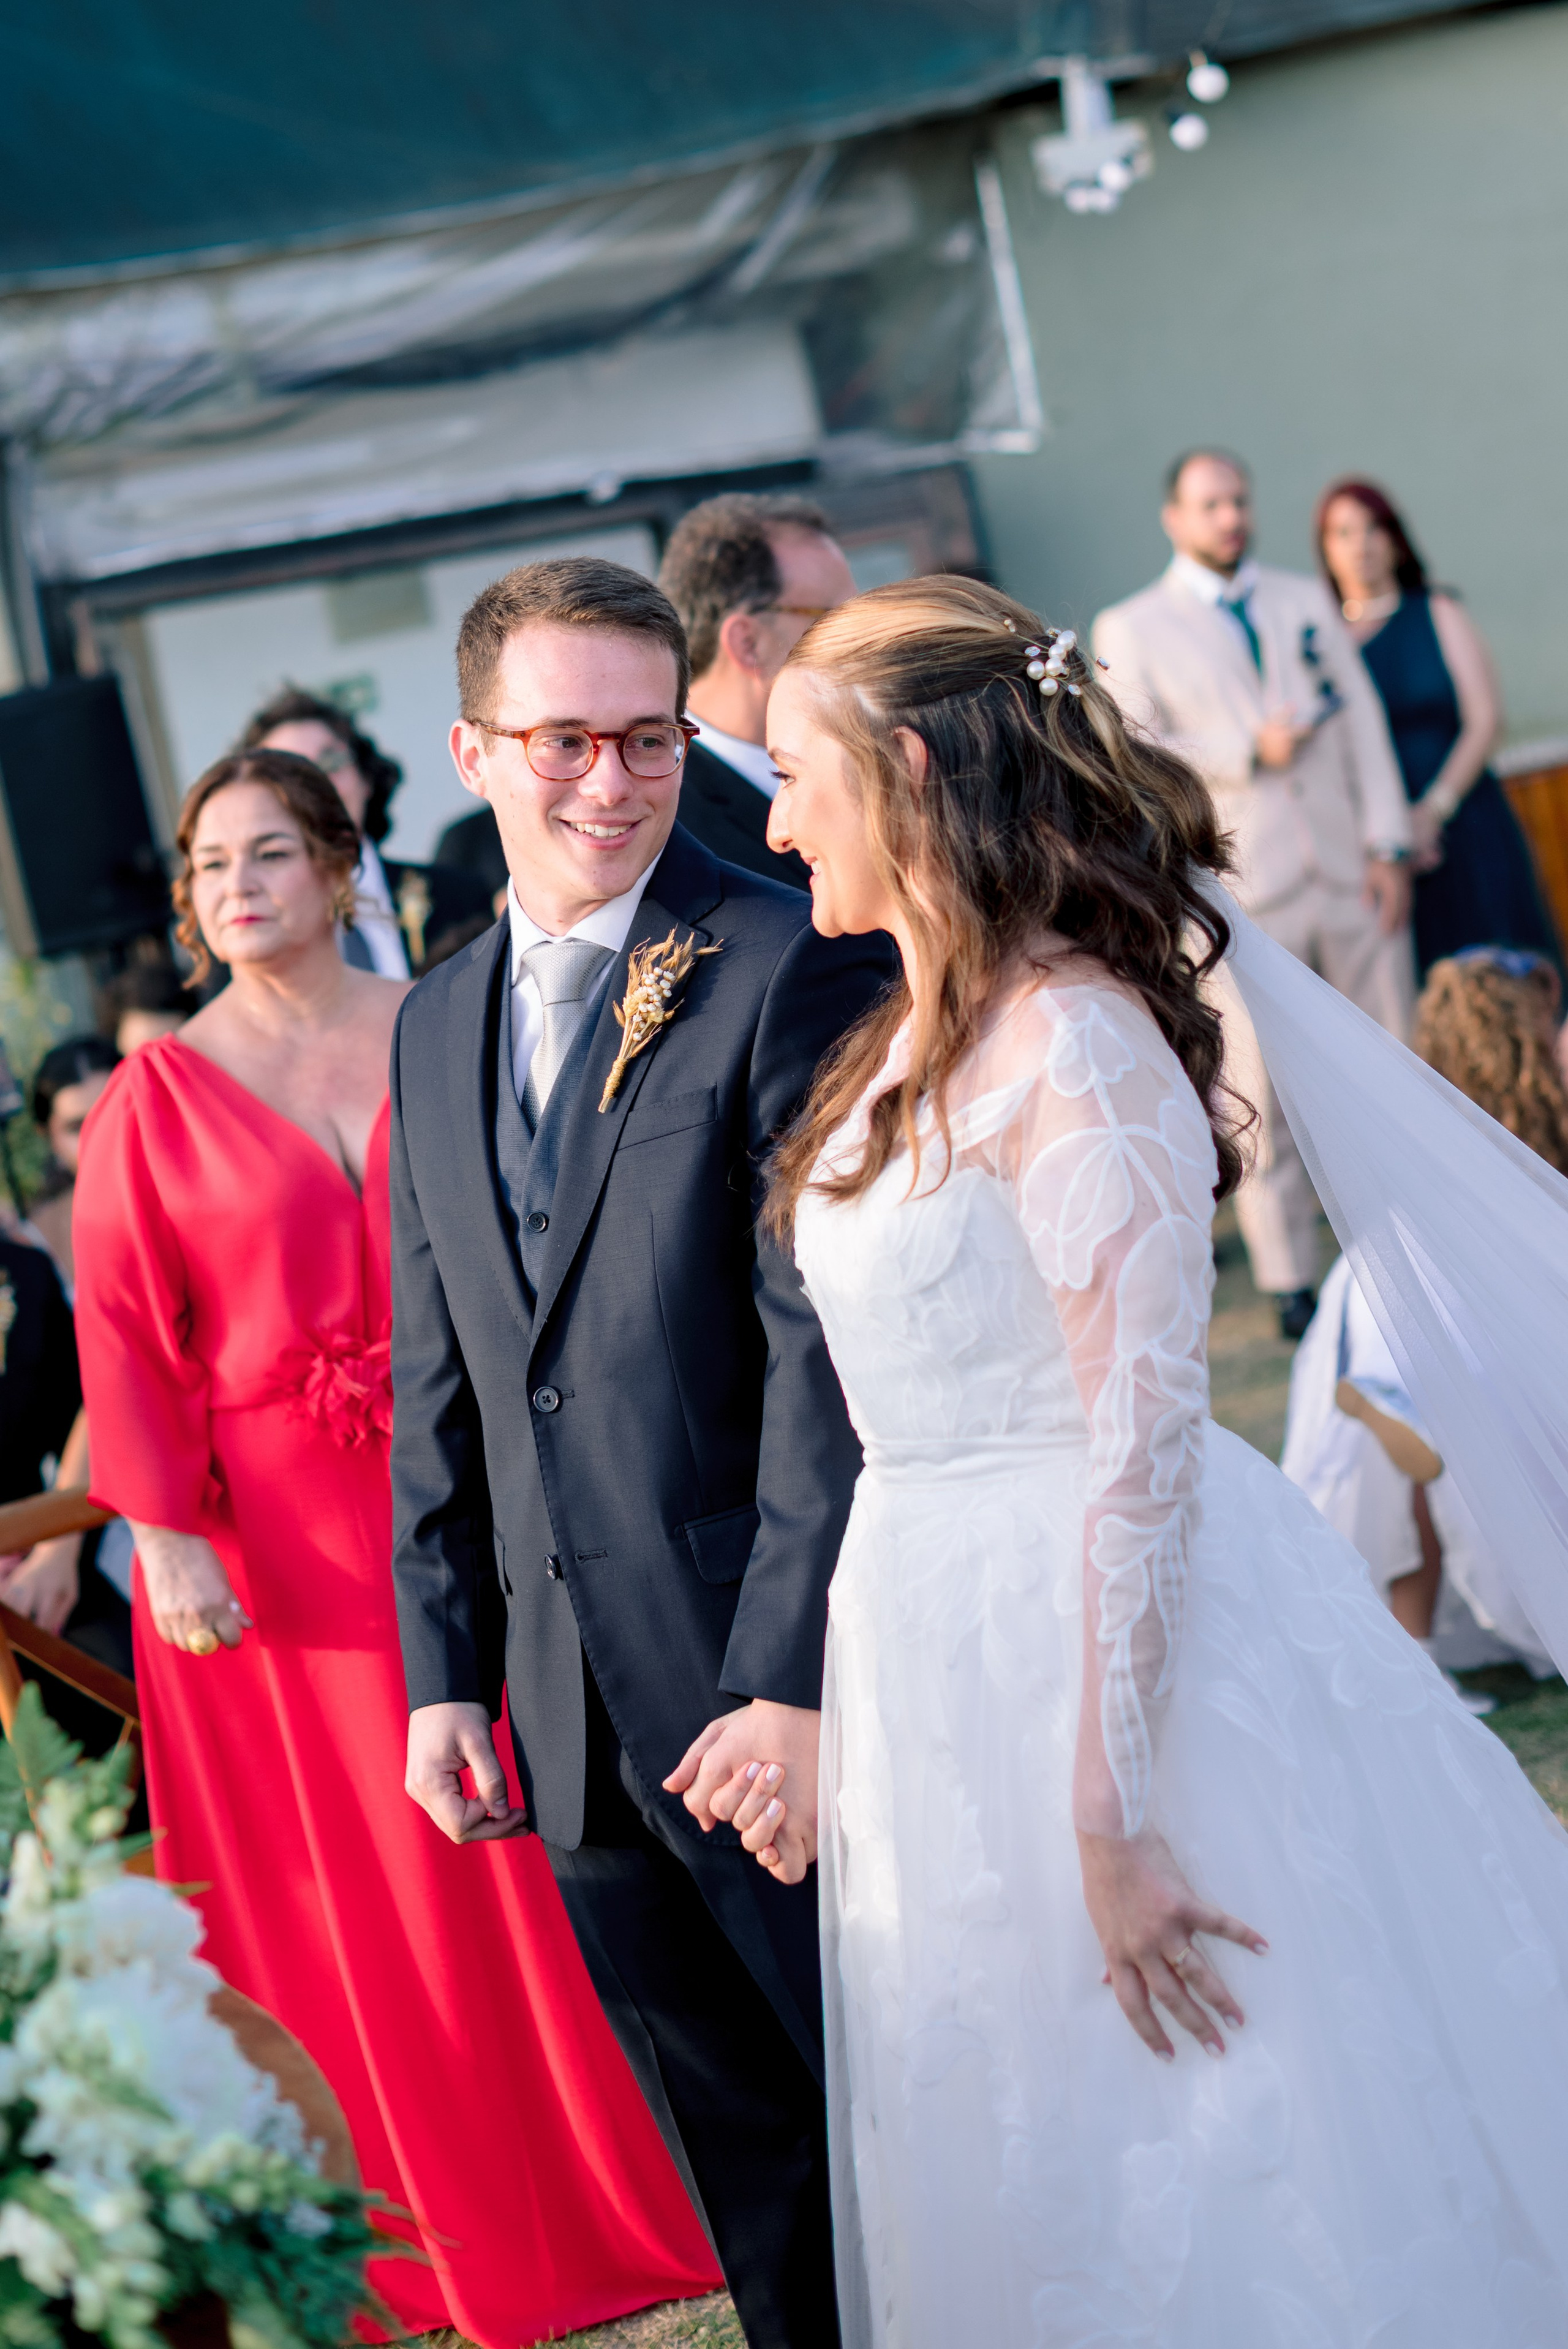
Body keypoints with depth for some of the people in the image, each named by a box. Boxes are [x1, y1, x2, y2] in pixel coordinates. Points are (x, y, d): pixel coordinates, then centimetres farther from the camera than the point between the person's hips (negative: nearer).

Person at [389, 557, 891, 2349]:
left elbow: (828, 1347, -15)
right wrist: (443, 1671, 10)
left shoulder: (791, 970, -10)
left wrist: (796, 1675, -19)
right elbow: (435, 1382, 15)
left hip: (773, 1682, -6)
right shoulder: (433, 1027, 11)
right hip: (575, 1716, 6)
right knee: (745, 2186, 17)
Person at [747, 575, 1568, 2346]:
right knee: (1039, 2202, 20)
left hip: (1106, 1648, -9)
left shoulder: (1071, 1048, -20)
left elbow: (1144, 1449, -23)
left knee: (1218, 2205, 5)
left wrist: (1112, 1818, -23)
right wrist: (809, 1711, 12)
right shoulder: (906, 1049, 8)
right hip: (940, 1657, 9)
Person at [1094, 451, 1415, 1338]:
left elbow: (1364, 723, 10)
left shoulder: (1307, 601, 15)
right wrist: (1249, 753, -15)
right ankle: (1292, 1281, 8)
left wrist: (1388, 842, 1)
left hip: (1351, 872, 3)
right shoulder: (1132, 629, 4)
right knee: (1263, 1093, -1)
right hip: (1241, 890, -3)